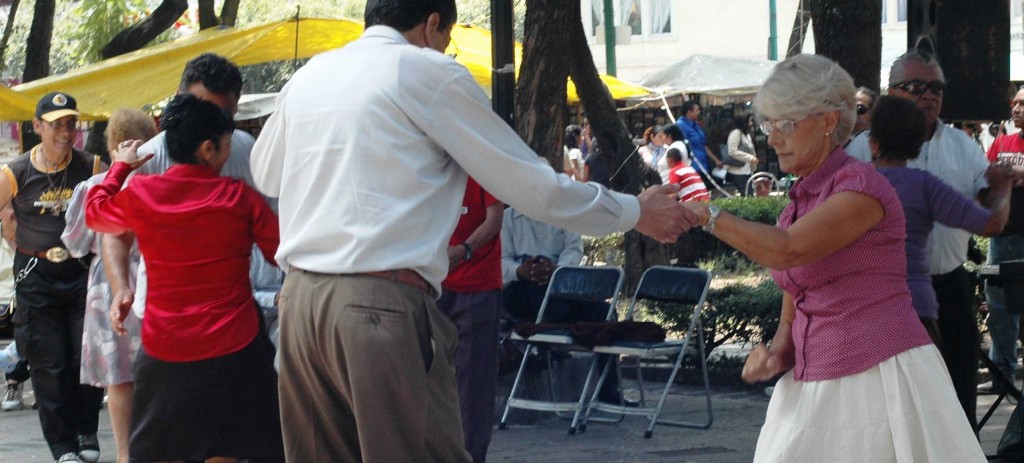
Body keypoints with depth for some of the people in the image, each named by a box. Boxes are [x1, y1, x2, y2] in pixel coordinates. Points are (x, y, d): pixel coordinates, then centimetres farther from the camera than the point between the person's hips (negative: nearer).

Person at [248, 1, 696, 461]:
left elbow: (265, 176, 33)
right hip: (380, 305, -7)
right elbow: (531, 183, 1)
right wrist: (635, 212, 14)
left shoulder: (307, 76, 16)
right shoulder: (430, 71, -1)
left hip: (299, 297, 7)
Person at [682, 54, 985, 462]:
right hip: (814, 389, 8)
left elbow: (787, 250, -24)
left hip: (881, 378, -8)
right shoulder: (798, 204, 15)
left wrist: (702, 213, -18)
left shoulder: (862, 184, -9)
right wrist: (774, 355, -3)